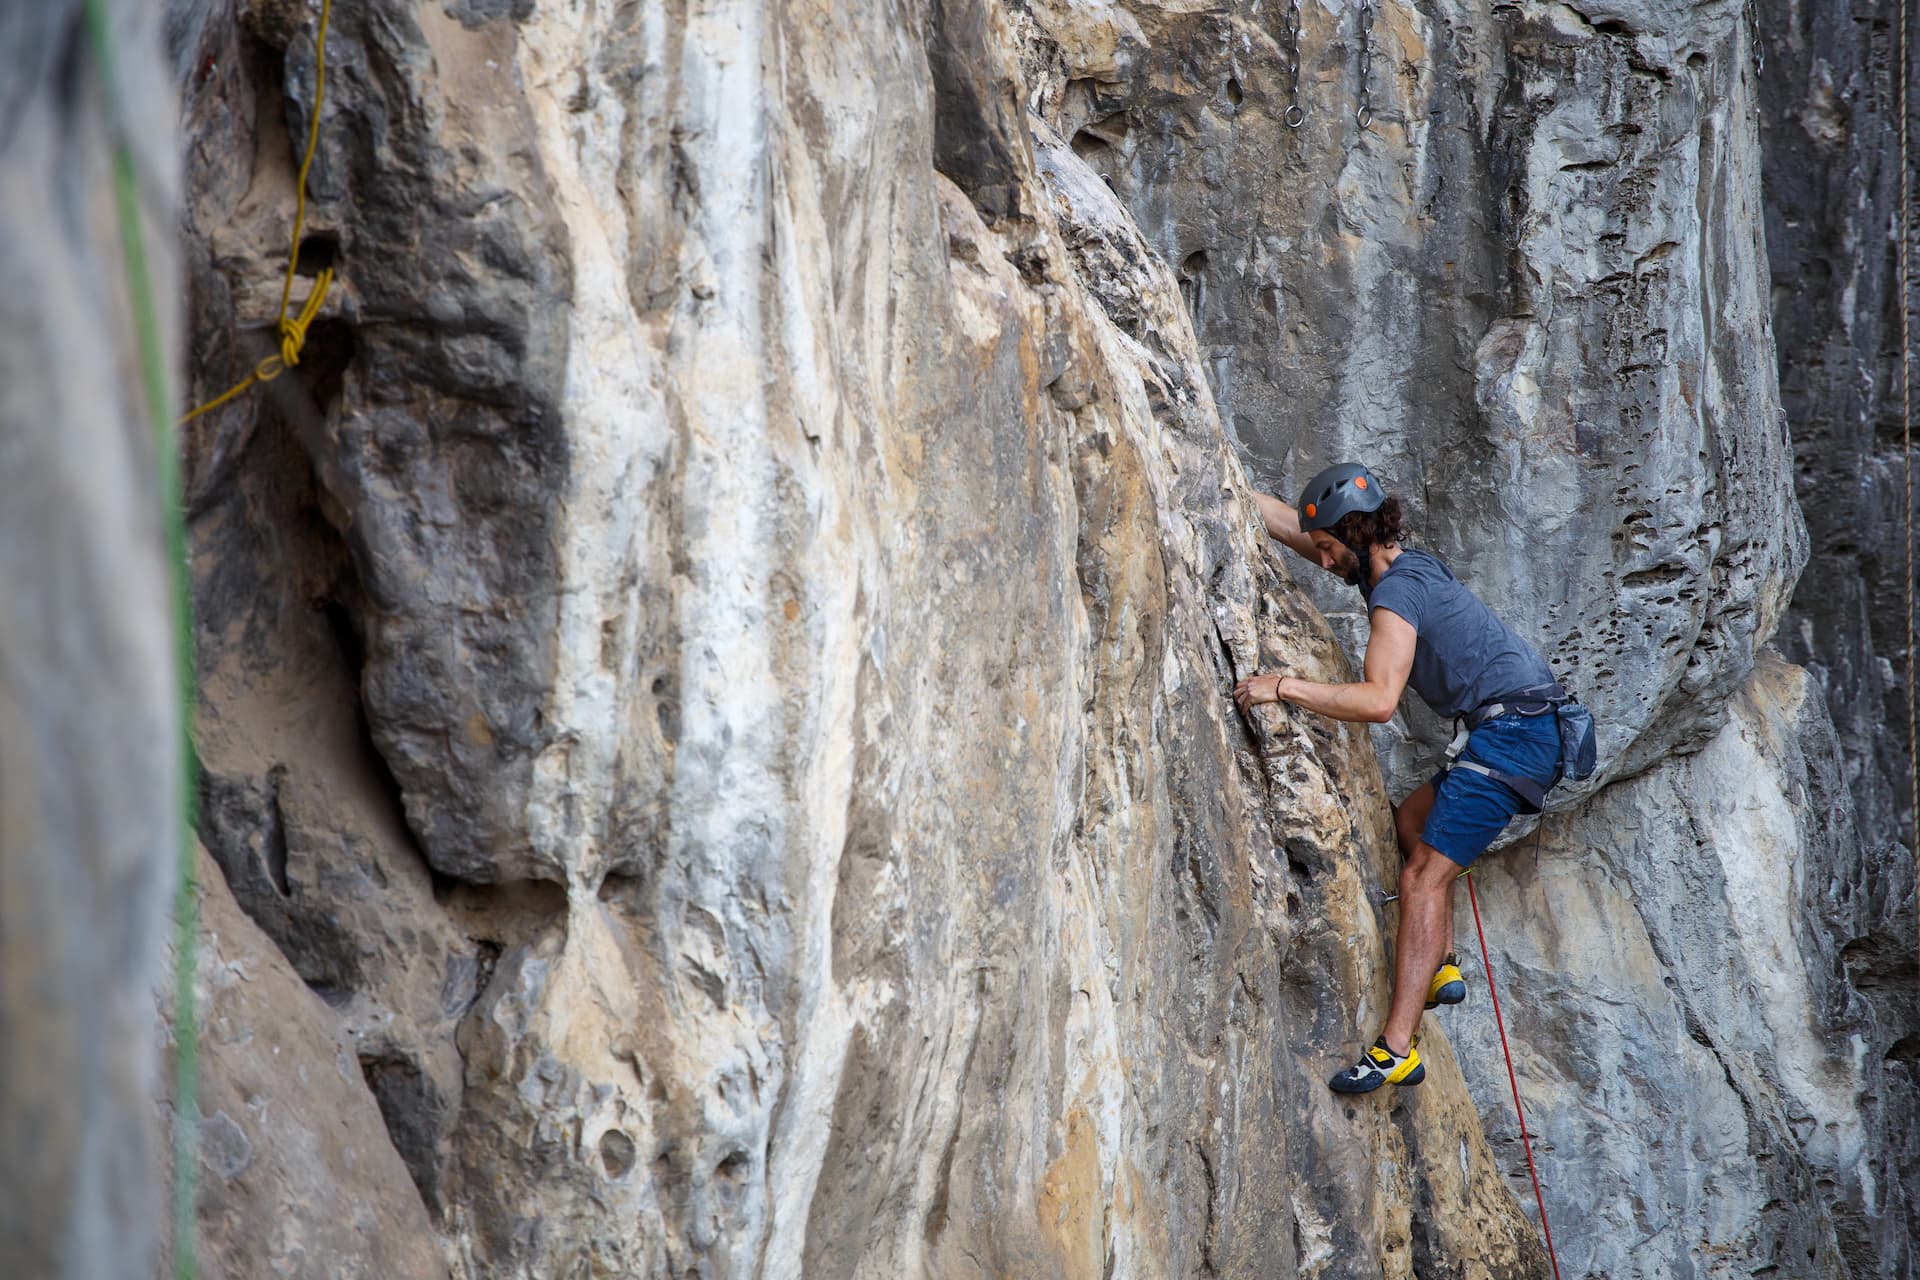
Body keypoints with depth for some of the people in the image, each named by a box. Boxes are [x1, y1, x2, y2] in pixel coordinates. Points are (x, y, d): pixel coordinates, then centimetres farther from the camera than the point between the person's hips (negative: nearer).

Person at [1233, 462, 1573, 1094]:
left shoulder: (1396, 594, -14)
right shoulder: (1402, 564, 16)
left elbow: (1379, 700, -28)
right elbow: (1289, 522, 24)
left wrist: (1285, 686, -24)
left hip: (1512, 732, -11)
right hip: (1518, 732, 11)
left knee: (1424, 874, -14)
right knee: (1411, 820, 24)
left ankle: (1396, 1049, -20)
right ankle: (1440, 969, 16)